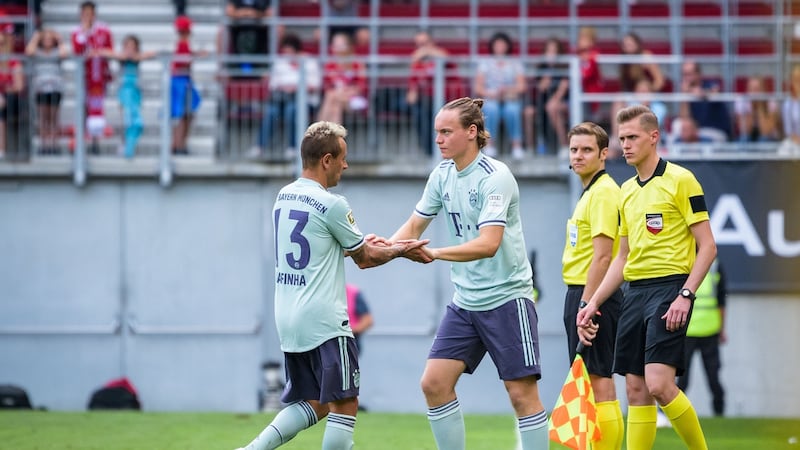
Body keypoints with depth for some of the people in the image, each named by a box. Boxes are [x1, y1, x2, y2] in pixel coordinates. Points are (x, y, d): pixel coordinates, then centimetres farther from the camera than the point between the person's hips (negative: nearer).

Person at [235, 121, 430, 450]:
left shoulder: (283, 197, 11)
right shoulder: (331, 205, -13)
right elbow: (365, 259, 0)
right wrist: (399, 251, 15)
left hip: (287, 320, 8)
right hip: (323, 321, -8)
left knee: (313, 405, 15)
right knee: (344, 405, -1)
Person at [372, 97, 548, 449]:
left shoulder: (495, 177, -18)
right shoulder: (442, 175, 4)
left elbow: (489, 244, -28)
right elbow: (415, 225, 11)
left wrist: (435, 253, -38)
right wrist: (387, 246, -11)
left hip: (506, 298, -7)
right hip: (465, 301, 7)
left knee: (522, 393, -5)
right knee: (434, 383, -3)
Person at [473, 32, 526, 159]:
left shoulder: (515, 63, 16)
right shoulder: (485, 62, 15)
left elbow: (521, 86, 3)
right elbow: (478, 87, 5)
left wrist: (508, 90, -18)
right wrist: (490, 93, -15)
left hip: (511, 99, 0)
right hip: (490, 99, 0)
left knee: (512, 110, -36)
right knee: (492, 109, -37)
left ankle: (517, 145, -33)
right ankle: (489, 144, -33)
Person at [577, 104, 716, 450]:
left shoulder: (680, 180, -5)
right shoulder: (627, 191, 16)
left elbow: (707, 246, -8)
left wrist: (686, 295, -17)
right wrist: (593, 303, 15)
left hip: (669, 288, -7)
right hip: (635, 291, 7)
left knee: (659, 384, -18)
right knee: (636, 390, 3)